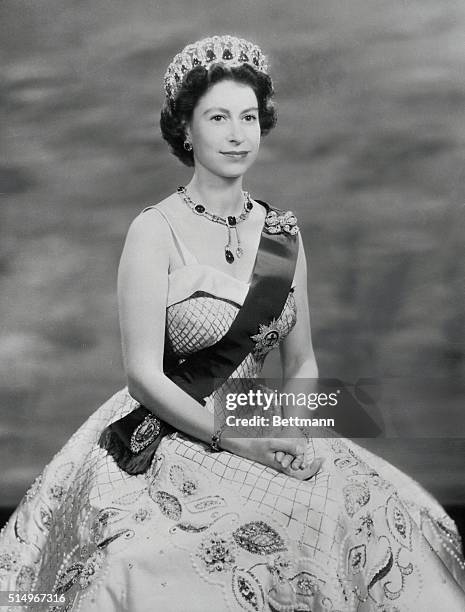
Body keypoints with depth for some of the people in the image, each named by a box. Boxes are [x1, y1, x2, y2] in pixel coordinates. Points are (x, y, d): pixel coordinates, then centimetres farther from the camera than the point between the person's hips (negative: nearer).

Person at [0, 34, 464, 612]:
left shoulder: (282, 231, 7)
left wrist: (298, 433, -7)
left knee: (383, 509, -14)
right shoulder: (155, 230, -8)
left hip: (263, 434, 5)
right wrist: (236, 440, -18)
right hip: (164, 438, -4)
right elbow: (144, 375, -12)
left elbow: (301, 362, 11)